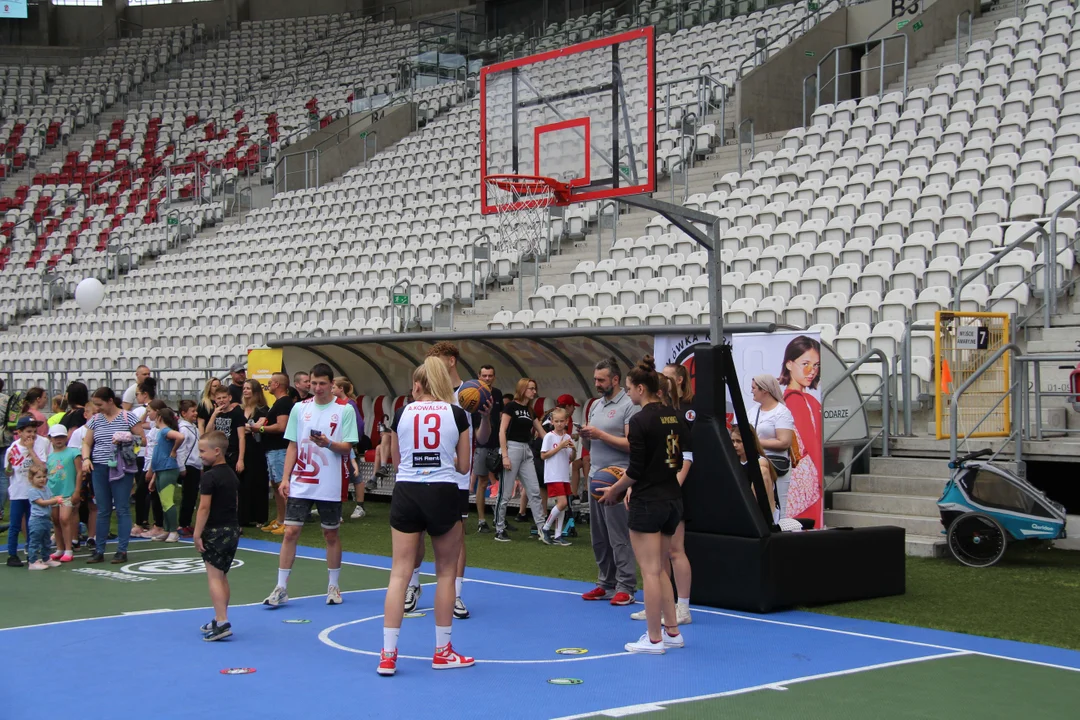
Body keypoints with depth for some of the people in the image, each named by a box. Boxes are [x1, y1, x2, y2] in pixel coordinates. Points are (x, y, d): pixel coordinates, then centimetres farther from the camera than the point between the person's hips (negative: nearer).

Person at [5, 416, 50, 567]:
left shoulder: (41, 443, -8)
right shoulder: (13, 448, -4)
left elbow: (42, 468, -17)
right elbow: (8, 473, 4)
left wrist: (30, 449, -18)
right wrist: (9, 464, -18)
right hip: (17, 493, 0)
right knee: (15, 526, 1)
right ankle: (12, 556, 8)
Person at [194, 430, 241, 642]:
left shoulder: (208, 476, -15)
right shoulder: (232, 475, 11)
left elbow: (204, 507, -19)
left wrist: (197, 534, -16)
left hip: (215, 531, -9)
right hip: (233, 529, 9)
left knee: (214, 577, -8)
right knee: (222, 577, 16)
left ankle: (222, 623, -15)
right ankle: (220, 620, 22)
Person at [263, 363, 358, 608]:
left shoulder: (344, 410, -3)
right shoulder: (299, 408, 6)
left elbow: (347, 448, -5)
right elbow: (292, 446, 9)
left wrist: (329, 443, -24)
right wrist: (285, 478, 2)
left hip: (330, 485, -2)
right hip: (300, 483, 2)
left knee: (331, 534, 7)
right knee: (290, 532, -2)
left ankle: (334, 586, 20)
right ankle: (281, 588, 3)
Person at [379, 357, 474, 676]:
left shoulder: (401, 414, 3)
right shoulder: (457, 414, 0)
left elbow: (396, 461, 12)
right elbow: (463, 465, 4)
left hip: (406, 493, 1)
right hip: (443, 494, -1)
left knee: (400, 572, 3)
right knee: (446, 572, 11)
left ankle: (388, 654, -1)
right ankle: (443, 652, 17)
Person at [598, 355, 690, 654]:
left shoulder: (640, 420, -14)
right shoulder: (673, 416, 8)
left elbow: (636, 469, -15)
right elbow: (688, 458, 10)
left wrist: (614, 490, -1)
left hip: (648, 503, -8)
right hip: (673, 499, 8)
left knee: (650, 571, -1)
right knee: (660, 569, 17)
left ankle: (654, 639, 4)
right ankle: (672, 632, 20)